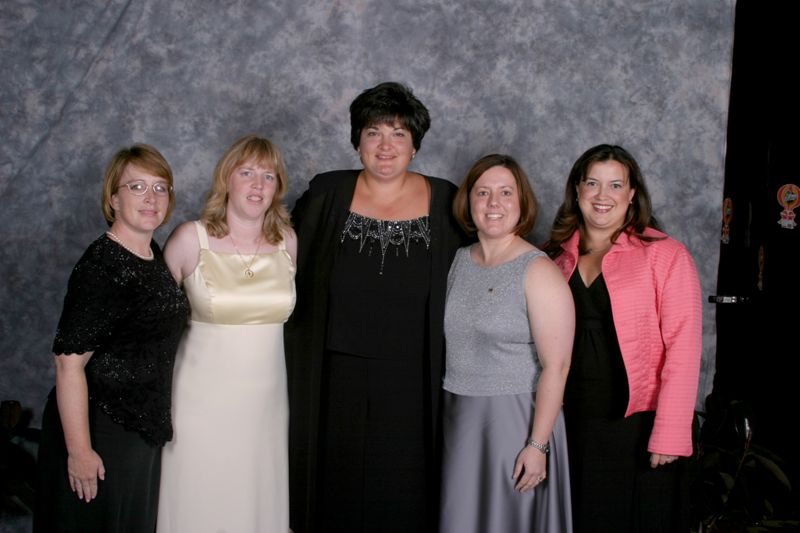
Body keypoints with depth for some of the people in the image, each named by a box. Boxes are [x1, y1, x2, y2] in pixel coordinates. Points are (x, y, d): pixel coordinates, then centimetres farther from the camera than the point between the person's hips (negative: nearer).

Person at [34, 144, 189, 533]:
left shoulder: (153, 255, 4)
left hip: (143, 426, 8)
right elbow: (69, 362, -25)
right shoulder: (100, 266, -22)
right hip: (101, 430, -8)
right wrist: (79, 451, -24)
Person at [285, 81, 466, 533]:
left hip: (412, 385, 0)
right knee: (338, 493, 11)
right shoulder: (326, 195, 1)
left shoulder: (445, 202, 0)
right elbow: (292, 274, 6)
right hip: (338, 381, 1)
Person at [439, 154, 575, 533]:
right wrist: (450, 411, 6)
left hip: (516, 419, -5)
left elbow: (556, 367, -16)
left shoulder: (539, 272, -12)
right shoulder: (458, 261, 6)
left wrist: (538, 445, -18)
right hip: (459, 420, 5)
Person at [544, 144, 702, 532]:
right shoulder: (557, 257, 7)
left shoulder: (665, 255, -7)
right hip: (570, 427, 4)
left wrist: (669, 435, -17)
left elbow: (682, 348, -12)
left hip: (637, 428, -4)